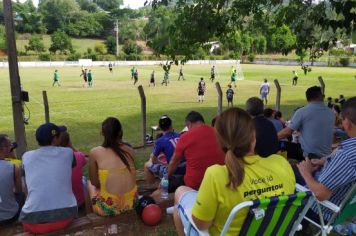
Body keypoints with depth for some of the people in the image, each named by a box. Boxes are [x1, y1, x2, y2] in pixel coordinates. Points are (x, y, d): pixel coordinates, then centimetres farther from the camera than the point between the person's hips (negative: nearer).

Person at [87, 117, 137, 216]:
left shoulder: (95, 152, -10)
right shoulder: (129, 150, -1)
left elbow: (94, 182, 0)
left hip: (109, 208, -4)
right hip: (131, 203, 4)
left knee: (90, 183, 27)